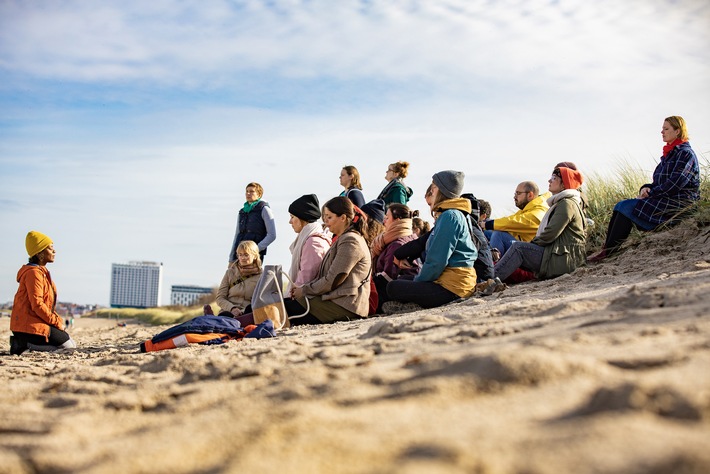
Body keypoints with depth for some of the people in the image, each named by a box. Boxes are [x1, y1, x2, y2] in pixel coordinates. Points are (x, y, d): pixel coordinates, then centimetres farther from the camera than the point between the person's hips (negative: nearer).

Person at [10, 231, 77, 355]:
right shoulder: (33, 273, -14)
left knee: (71, 344, 9)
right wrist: (57, 322, -15)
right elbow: (37, 305, -22)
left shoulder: (43, 272, 19)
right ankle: (24, 344, -12)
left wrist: (57, 319, 5)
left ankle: (23, 342, 4)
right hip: (30, 325, -10)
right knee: (69, 346, -14)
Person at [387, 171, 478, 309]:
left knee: (393, 288, -8)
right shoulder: (458, 215, 17)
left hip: (451, 287, -11)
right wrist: (419, 279, 12)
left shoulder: (450, 216, -16)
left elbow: (437, 260, -19)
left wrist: (418, 281, -5)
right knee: (403, 281, 22)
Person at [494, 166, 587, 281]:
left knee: (518, 247, -16)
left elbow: (551, 233, -19)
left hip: (563, 260, -10)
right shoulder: (561, 203, 24)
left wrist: (531, 244, -6)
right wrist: (532, 244, 8)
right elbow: (550, 231, 22)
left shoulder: (567, 204, -11)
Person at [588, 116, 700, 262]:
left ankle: (607, 252, -17)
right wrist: (646, 188, -2)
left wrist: (649, 194, -15)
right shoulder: (669, 153, 19)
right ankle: (607, 248, -16)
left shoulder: (685, 153, -9)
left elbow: (674, 184, -19)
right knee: (621, 205, -7)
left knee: (626, 207, -20)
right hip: (663, 200, 9)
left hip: (679, 201, -9)